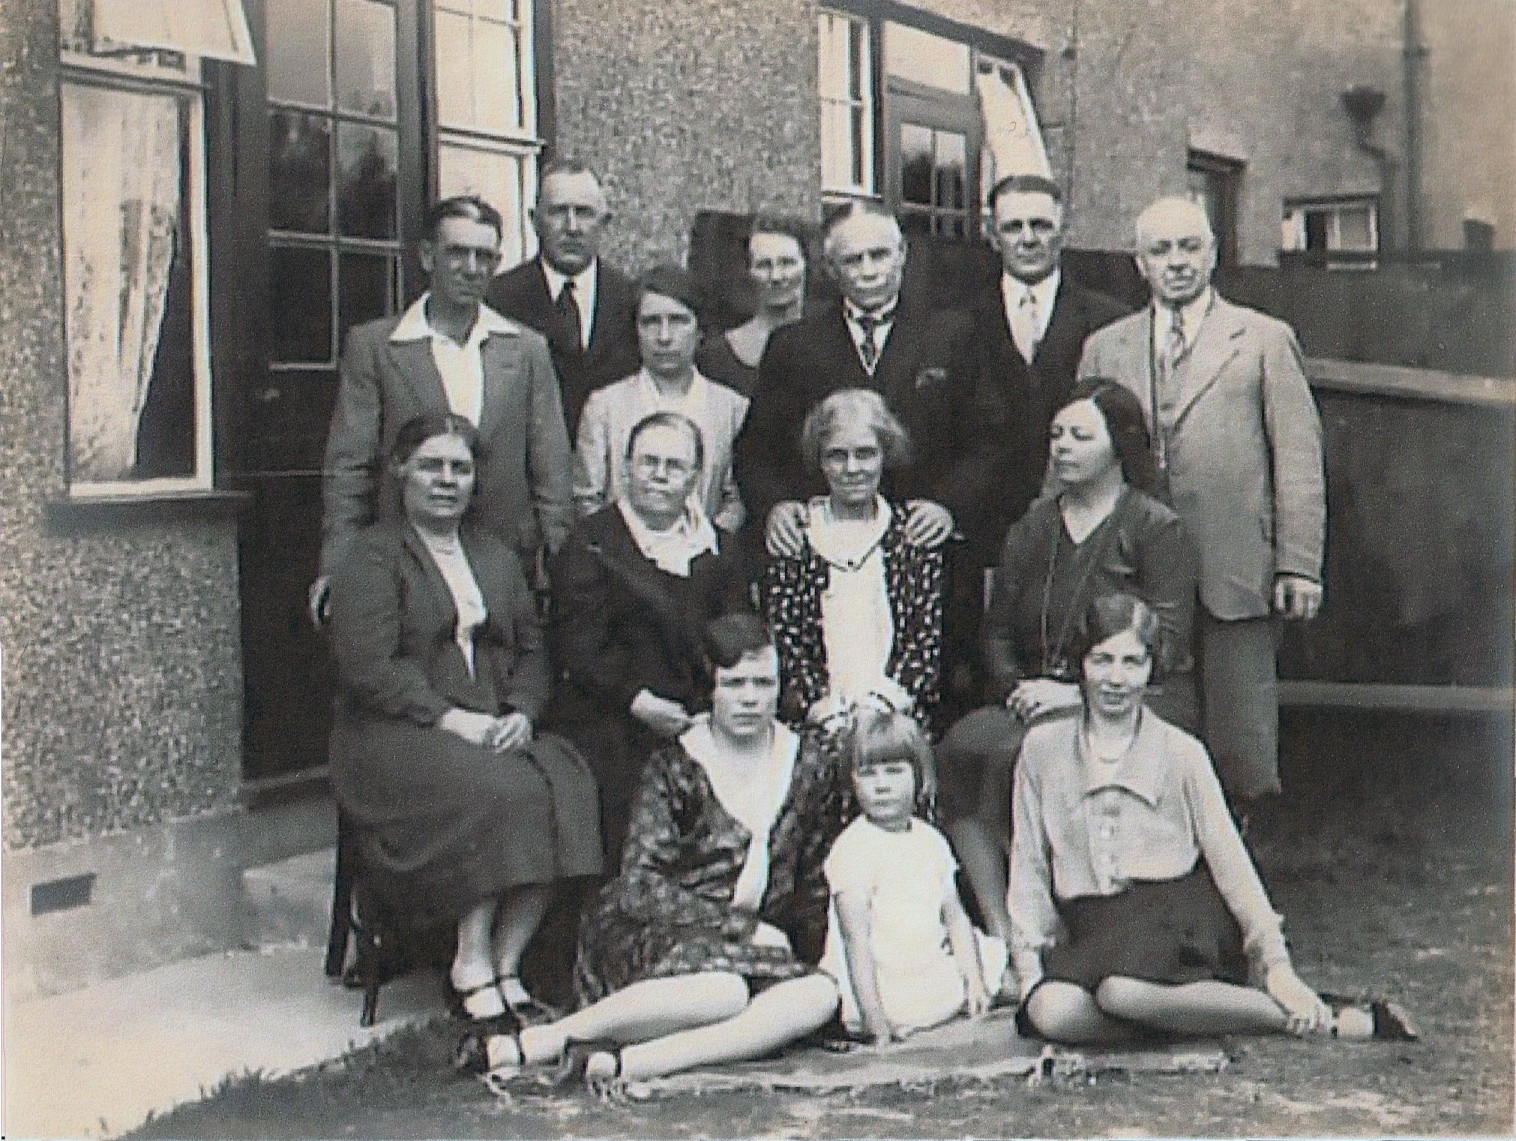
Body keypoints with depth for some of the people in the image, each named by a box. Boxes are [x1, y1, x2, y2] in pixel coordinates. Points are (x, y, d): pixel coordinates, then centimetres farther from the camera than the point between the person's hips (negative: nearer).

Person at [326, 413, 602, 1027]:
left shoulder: (497, 557, 23)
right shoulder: (373, 555, 2)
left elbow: (530, 651, 16)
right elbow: (369, 666, -11)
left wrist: (520, 713, -5)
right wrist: (450, 719, -19)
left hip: (495, 729, 6)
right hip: (395, 735, -6)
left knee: (565, 786, -24)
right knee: (497, 790, -33)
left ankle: (506, 964, -19)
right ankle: (473, 965, -22)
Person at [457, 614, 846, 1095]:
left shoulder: (811, 765, 7)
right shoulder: (676, 767, -5)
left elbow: (815, 886, 17)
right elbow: (640, 889, -12)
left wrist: (807, 952, 2)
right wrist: (743, 929, -17)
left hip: (751, 947, 5)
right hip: (657, 937, -5)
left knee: (819, 996, -30)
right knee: (722, 991, -39)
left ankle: (622, 1063, -40)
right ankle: (531, 1043, -36)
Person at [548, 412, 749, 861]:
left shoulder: (716, 550, 17)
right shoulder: (591, 542, 4)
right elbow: (578, 645, -4)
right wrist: (638, 701, -14)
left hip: (699, 726, 3)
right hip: (612, 727, -3)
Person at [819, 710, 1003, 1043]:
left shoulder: (931, 840, 7)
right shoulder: (852, 848, -16)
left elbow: (955, 918, 12)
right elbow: (856, 938, -20)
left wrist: (974, 981, 3)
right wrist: (873, 1015, -24)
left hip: (934, 975, 5)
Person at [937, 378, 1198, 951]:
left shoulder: (1156, 528, 2)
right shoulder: (1031, 528, 19)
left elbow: (1162, 648, -8)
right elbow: (997, 632, 16)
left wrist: (1080, 692, -17)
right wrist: (1018, 688, -5)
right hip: (1036, 703, 5)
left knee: (1018, 753, -33)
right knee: (959, 748, -27)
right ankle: (999, 929, -23)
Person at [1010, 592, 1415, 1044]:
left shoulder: (1180, 753, 4)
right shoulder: (1042, 748, 9)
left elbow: (1230, 861, 3)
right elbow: (1028, 864, 10)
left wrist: (1276, 964, -4)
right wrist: (1028, 964, -1)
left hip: (1176, 915, -2)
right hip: (1091, 931, 2)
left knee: (1124, 991, -37)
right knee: (1051, 1012, -32)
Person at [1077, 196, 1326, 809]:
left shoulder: (1265, 340, 7)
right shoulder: (1104, 348, 14)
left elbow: (1299, 458, 3)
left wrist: (1299, 566, -4)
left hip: (1233, 578, -2)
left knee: (1240, 748, -1)